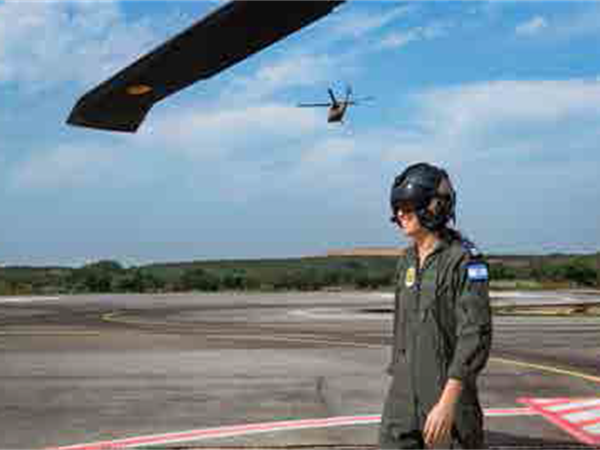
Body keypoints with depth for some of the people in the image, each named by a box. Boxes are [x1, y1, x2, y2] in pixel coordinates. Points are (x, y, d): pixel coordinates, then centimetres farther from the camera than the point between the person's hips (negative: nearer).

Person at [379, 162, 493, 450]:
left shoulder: (464, 260, -13)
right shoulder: (408, 261, 10)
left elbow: (475, 336, -20)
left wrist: (448, 402, -25)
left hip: (448, 392, -6)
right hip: (403, 398, 6)